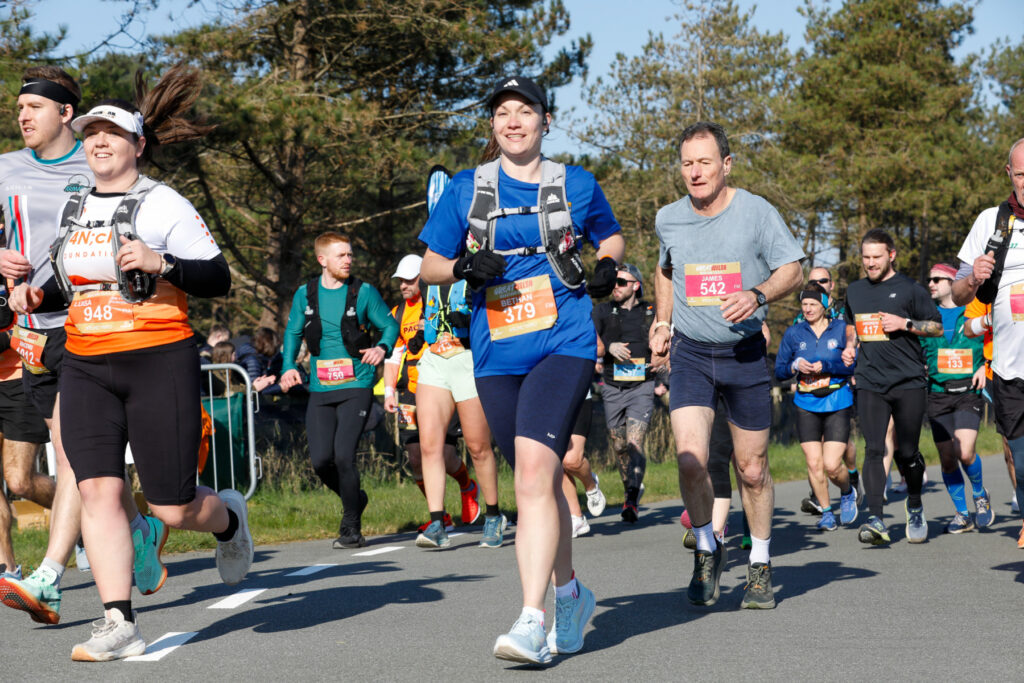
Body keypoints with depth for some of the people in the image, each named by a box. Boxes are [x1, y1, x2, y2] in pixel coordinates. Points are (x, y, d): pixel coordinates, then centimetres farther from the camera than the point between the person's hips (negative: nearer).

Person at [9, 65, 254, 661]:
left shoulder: (163, 204, -3)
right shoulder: (74, 210, 15)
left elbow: (218, 279, -7)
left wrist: (160, 263, -22)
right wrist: (38, 295, 9)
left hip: (160, 363, -5)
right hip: (86, 367, 5)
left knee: (173, 510, -4)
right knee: (98, 490, -11)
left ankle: (228, 516, 32)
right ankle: (120, 624, -9)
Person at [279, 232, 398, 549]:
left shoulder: (364, 292, 0)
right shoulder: (305, 295, 7)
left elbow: (390, 325, 7)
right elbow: (293, 332, 17)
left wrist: (382, 348, -14)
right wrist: (288, 367, 1)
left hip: (356, 387, -3)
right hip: (320, 390, 3)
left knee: (343, 455, -15)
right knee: (321, 460, -4)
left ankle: (351, 528, 1)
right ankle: (354, 498, 27)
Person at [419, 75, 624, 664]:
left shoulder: (577, 185, 8)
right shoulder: (467, 189, 9)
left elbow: (612, 236, 24)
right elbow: (430, 266, 12)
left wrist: (607, 267, 3)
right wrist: (465, 267, -9)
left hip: (564, 344, -3)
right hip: (496, 355, 3)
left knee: (534, 469, -21)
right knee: (539, 481, 10)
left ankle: (532, 622, -24)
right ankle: (570, 595, 32)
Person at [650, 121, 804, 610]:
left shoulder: (756, 212, -6)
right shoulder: (668, 219, 3)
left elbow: (793, 270, -3)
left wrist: (757, 295, -21)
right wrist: (662, 322, 15)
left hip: (745, 352, -1)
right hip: (690, 353, 1)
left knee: (752, 469, 6)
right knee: (690, 459, -17)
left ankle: (760, 565, 26)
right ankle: (707, 550, 6)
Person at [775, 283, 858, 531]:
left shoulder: (841, 328, 1)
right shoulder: (794, 333, 7)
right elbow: (779, 369, 8)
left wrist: (825, 366, -16)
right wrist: (795, 366, -12)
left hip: (837, 404, -2)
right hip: (806, 405, 2)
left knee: (832, 464, -10)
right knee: (813, 463, -3)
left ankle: (848, 493, 22)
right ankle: (826, 512, 15)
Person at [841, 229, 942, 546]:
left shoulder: (910, 289, 1)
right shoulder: (854, 291, 15)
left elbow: (937, 327, 3)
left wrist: (905, 323, -11)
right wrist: (850, 346, 11)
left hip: (908, 381, -3)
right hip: (870, 383, 3)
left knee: (907, 453, 3)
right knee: (873, 450, -11)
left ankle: (915, 509, 27)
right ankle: (875, 520, -17)